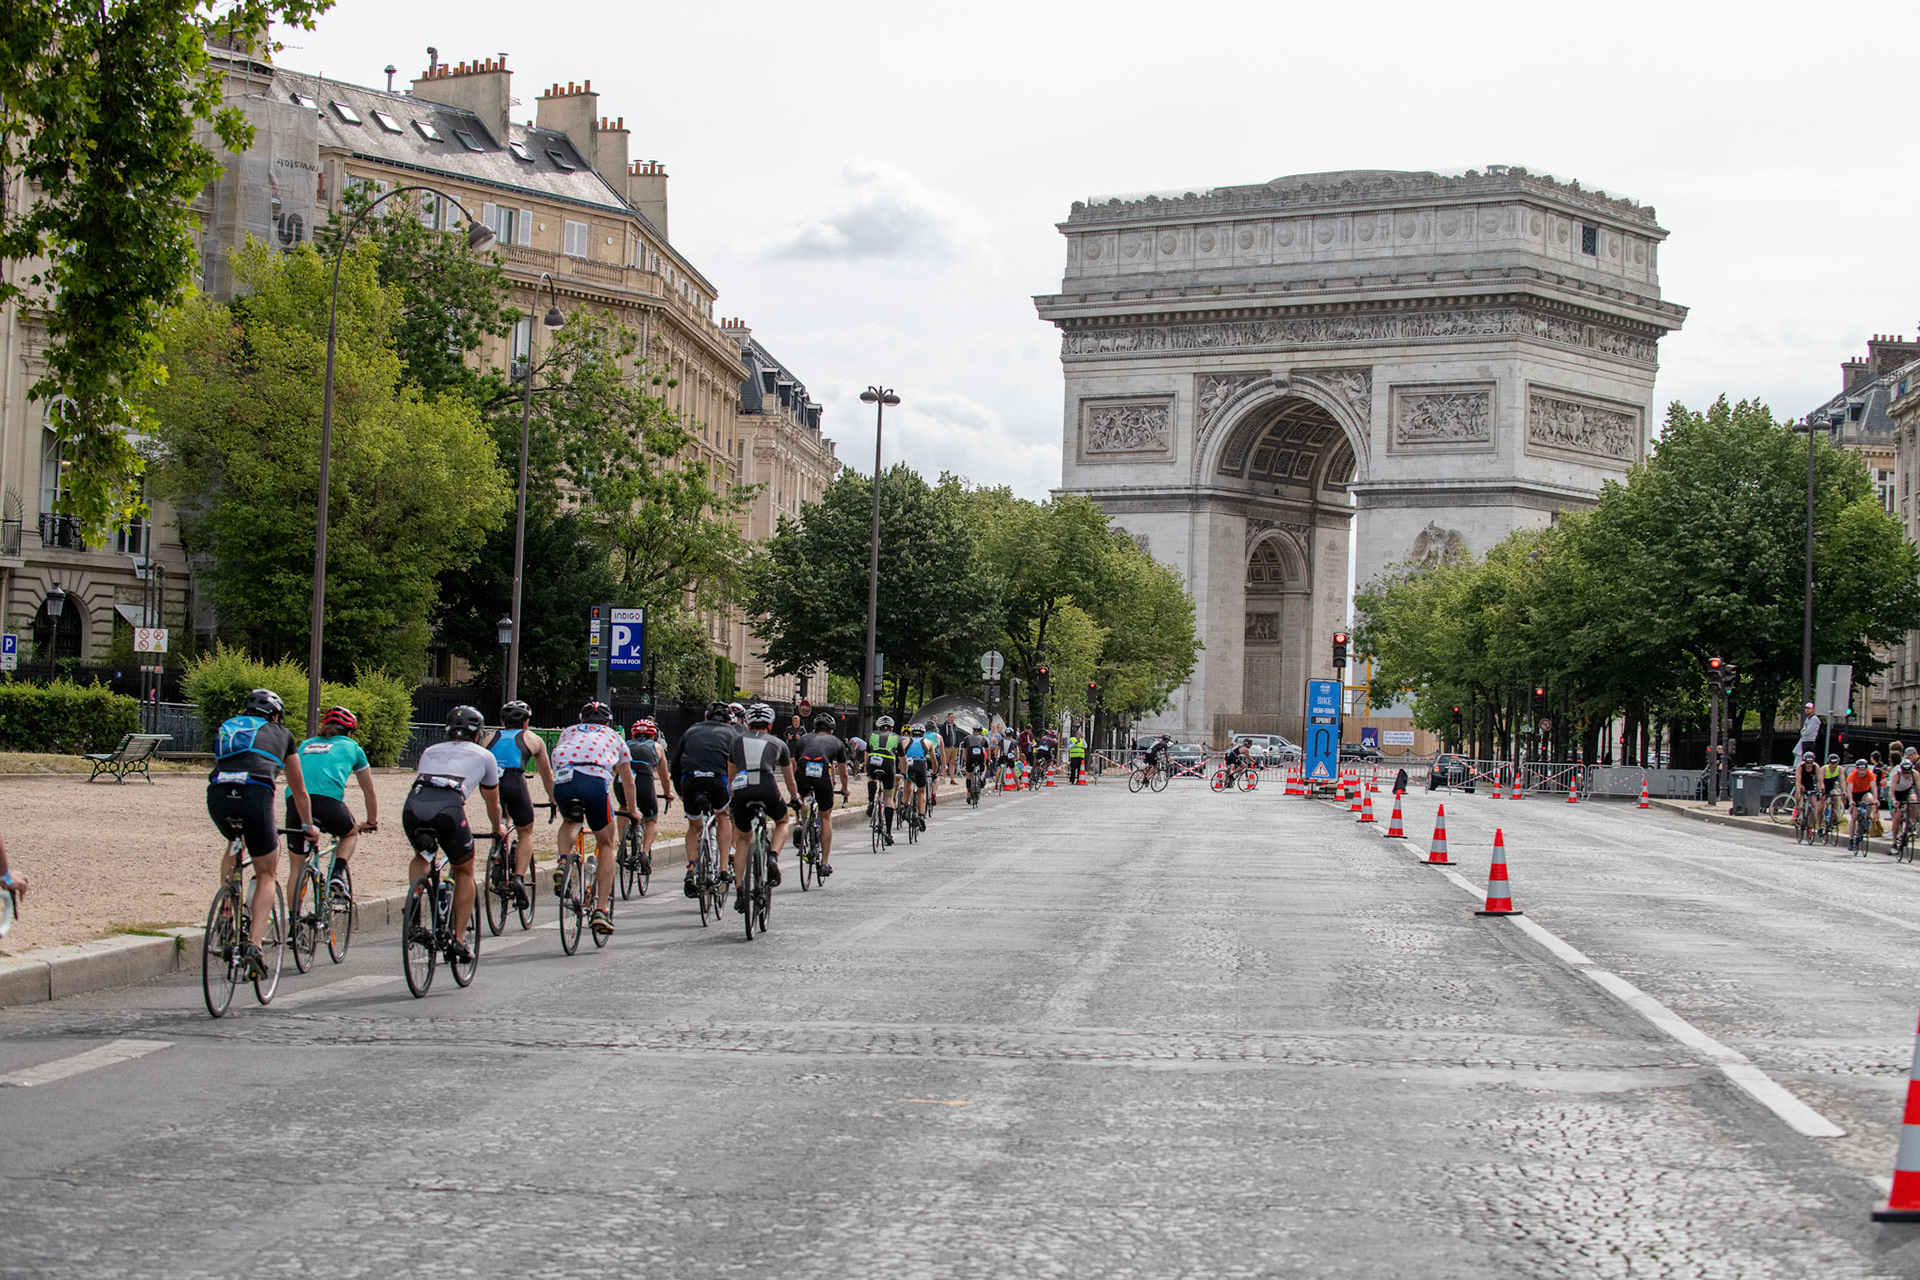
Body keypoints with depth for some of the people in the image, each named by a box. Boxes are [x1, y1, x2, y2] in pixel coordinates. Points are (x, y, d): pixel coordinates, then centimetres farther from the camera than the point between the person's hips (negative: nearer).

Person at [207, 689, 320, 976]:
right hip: (255, 795, -3)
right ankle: (253, 943, -3)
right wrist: (308, 826, 52)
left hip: (217, 794, 3)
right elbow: (299, 790, 37)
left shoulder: (228, 727, 33)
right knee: (267, 874, 12)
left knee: (233, 846, 37)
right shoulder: (281, 734, 27)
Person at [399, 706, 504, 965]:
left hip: (413, 806, 3)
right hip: (447, 809, -3)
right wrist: (497, 830, 61)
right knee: (465, 872, 21)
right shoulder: (484, 756, 28)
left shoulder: (430, 751, 35)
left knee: (421, 857, 34)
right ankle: (458, 940, 15)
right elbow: (492, 803, 41)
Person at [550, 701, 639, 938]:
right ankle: (601, 910, 5)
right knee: (606, 845, 15)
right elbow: (628, 782, 44)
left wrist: (557, 801, 66)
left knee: (569, 822, 35)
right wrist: (631, 809, 62)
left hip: (563, 780, 2)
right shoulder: (613, 737, 34)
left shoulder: (569, 731, 36)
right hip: (595, 780, -2)